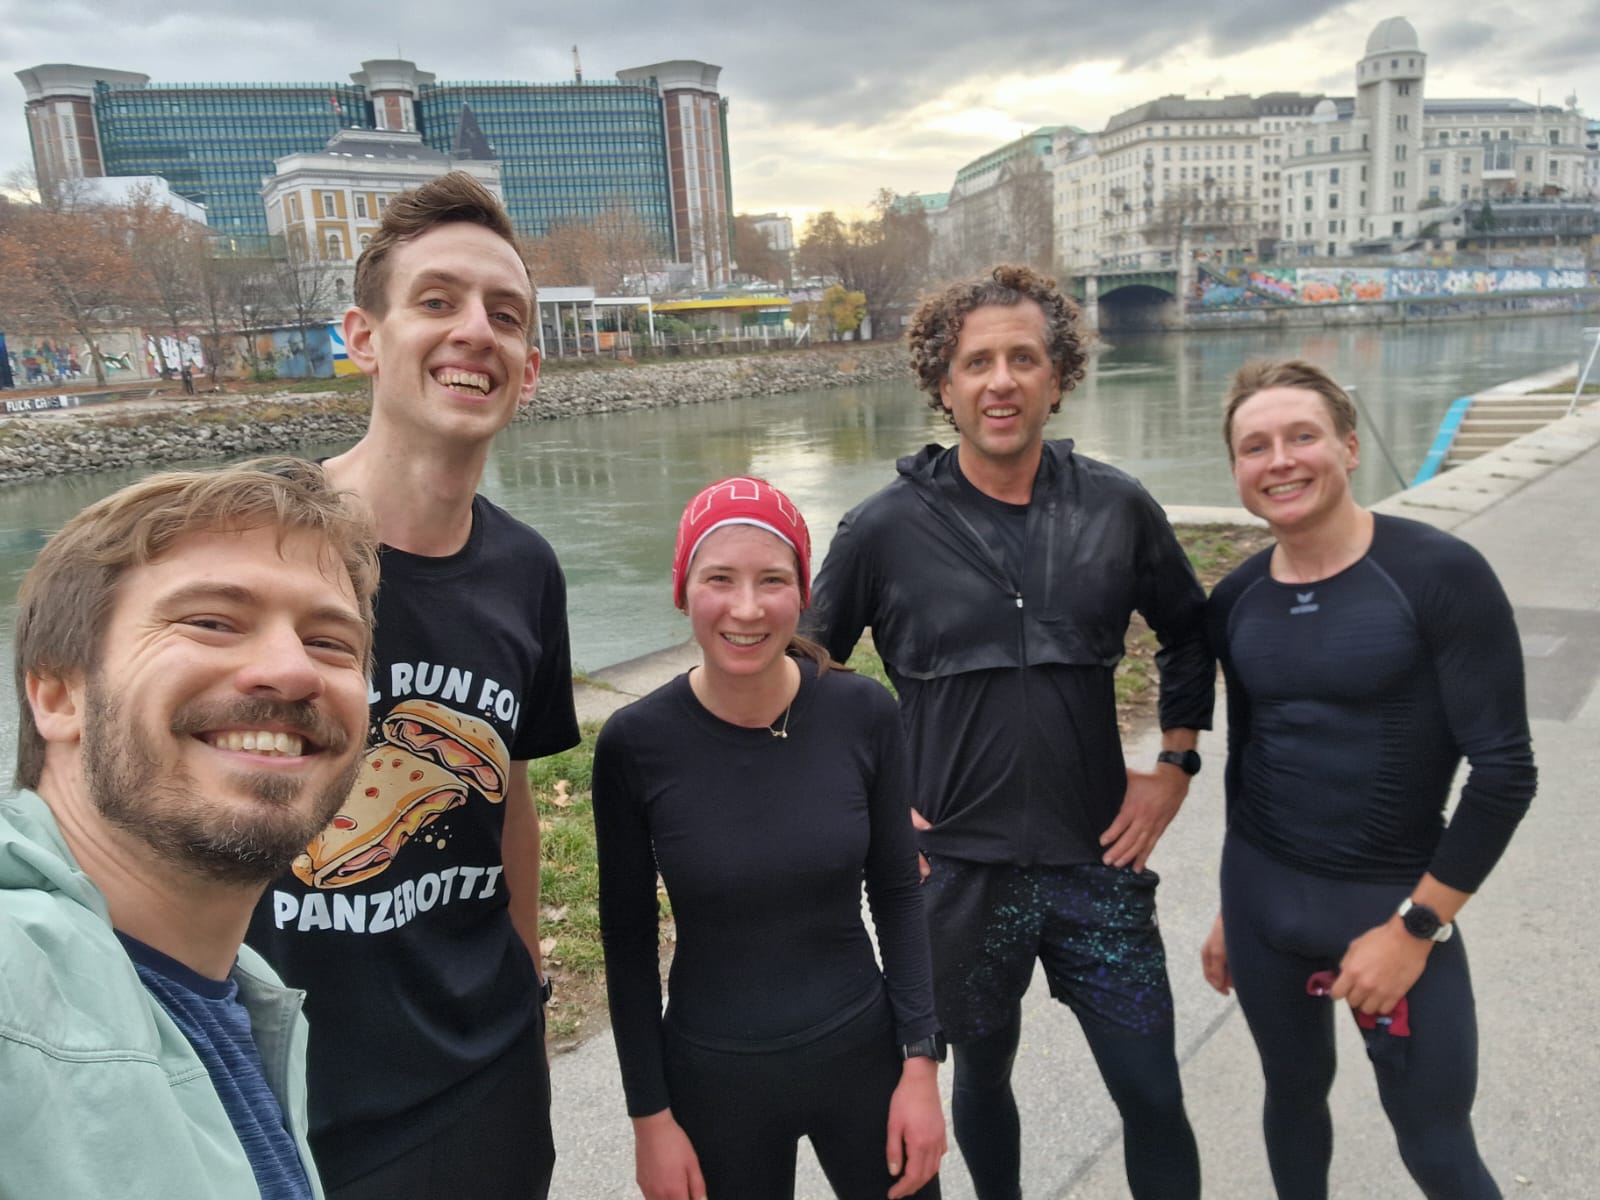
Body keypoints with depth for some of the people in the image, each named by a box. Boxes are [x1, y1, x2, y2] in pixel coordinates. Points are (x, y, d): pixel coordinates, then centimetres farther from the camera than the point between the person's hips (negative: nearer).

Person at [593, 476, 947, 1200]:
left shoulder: (863, 714, -13)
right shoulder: (634, 743, -16)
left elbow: (897, 897, -2)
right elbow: (629, 939, -6)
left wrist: (921, 1062, -3)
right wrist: (650, 1114, -3)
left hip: (863, 1056, 1)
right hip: (713, 1081, -1)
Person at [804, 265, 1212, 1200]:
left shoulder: (1118, 508, -3)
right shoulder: (887, 527, -9)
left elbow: (1190, 633, 13)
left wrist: (1175, 764, 5)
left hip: (1098, 863, 1)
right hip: (959, 872, 0)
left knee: (1154, 1096, 10)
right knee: (984, 1077, 21)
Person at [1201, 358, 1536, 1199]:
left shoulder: (1441, 576, -15)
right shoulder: (1235, 601, 0)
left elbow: (1505, 768, -14)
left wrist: (1414, 926, -14)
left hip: (1395, 903, -4)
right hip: (1263, 895, 4)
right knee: (1293, 1094, 19)